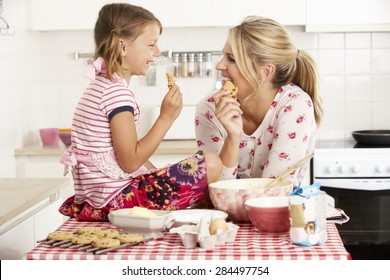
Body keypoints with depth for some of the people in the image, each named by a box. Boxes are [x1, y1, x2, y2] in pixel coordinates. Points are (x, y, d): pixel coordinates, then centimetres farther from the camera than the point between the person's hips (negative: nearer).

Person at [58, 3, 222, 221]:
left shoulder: (101, 85, 17)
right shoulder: (117, 92, -16)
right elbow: (130, 162, -19)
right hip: (113, 198, -11)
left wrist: (159, 176, 10)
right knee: (210, 165, -15)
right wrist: (166, 118, -15)